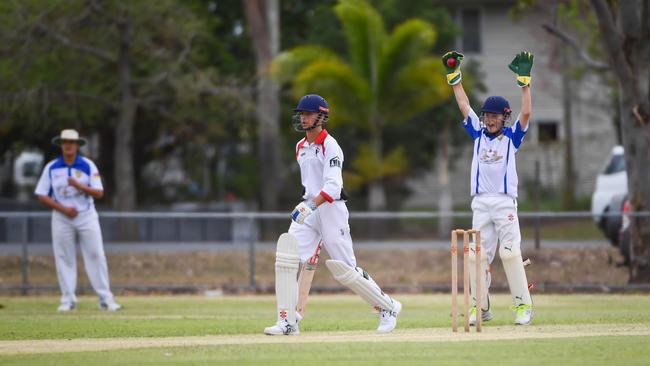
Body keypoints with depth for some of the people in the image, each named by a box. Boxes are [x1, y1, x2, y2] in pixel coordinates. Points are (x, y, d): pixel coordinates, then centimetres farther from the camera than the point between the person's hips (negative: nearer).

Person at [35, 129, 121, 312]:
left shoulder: (88, 166, -1)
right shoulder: (51, 168, 0)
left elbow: (99, 193, -5)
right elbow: (41, 195, 0)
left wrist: (79, 186, -22)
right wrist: (63, 209, -11)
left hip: (86, 215, -1)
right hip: (61, 217, 1)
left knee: (96, 255, -5)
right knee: (63, 258, 1)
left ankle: (105, 298, -2)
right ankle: (68, 300, 8)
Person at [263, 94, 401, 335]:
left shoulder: (330, 146, -12)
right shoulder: (301, 147, 14)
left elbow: (333, 186, -23)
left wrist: (312, 206, -37)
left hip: (331, 208, -7)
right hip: (308, 209, 7)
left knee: (345, 270, -4)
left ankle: (388, 307, 14)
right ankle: (287, 322, -9)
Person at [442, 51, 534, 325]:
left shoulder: (511, 137, 6)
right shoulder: (478, 134, 15)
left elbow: (525, 113, -5)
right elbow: (464, 105, 15)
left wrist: (524, 80, -9)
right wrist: (454, 75, 13)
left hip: (505, 204, -4)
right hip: (480, 204, 4)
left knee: (510, 253, -11)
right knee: (477, 256, 0)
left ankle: (523, 305, -7)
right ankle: (480, 307, 5)